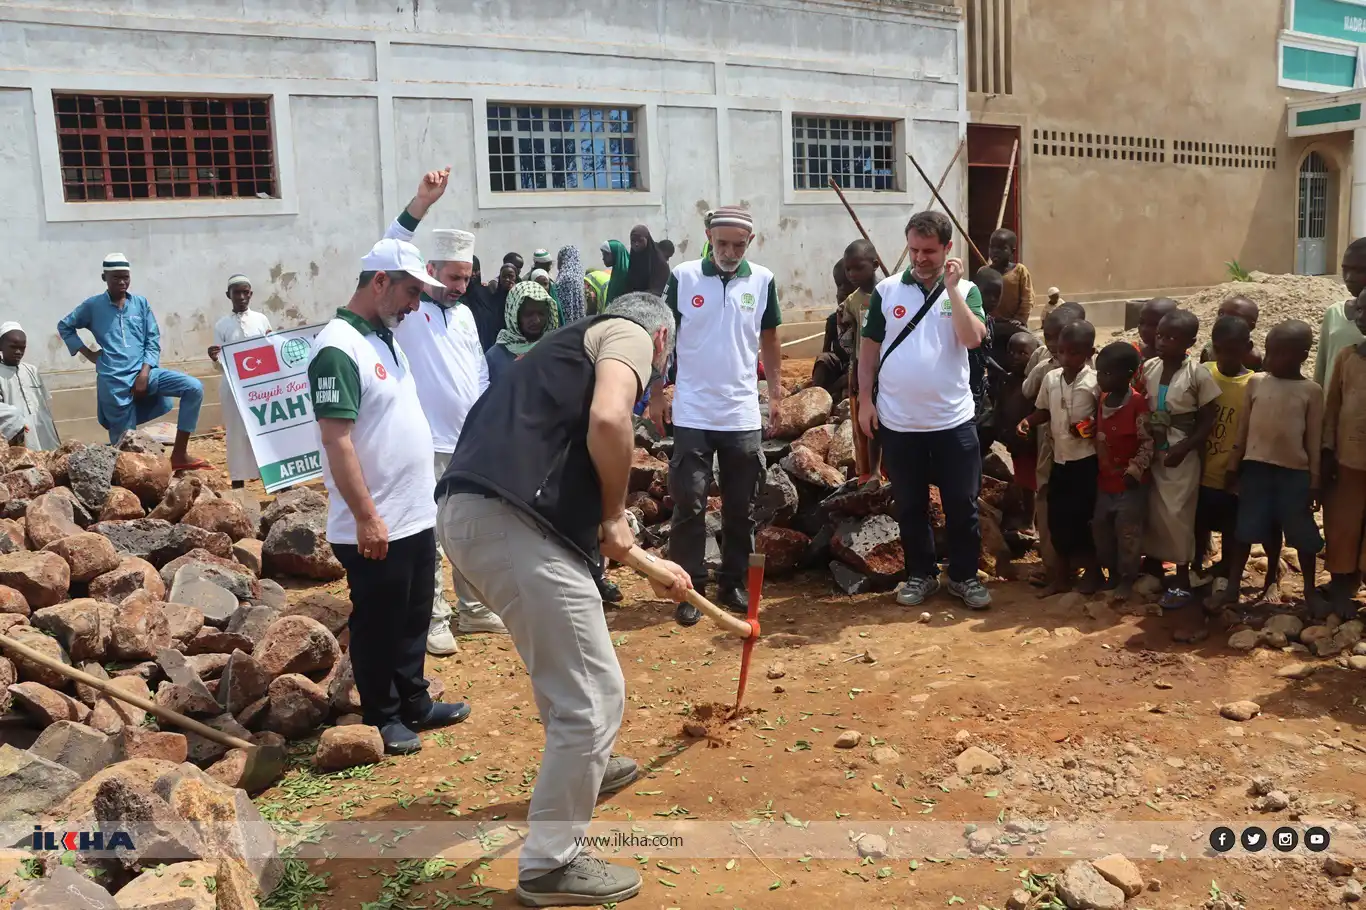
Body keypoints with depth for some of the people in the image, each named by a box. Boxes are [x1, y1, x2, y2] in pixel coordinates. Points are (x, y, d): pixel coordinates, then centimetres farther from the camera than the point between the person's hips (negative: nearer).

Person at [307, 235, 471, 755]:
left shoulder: (387, 337, 11)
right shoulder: (338, 347, -18)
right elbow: (336, 440, -22)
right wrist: (367, 517, -22)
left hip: (417, 516, 9)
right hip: (375, 526, -9)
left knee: (414, 620, 19)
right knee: (378, 626, 7)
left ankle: (414, 704, 33)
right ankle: (382, 718, 21)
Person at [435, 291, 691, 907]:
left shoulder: (573, 348, 33)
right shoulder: (628, 333, 7)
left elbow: (571, 492, 37)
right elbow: (608, 421, -17)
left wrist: (651, 564, 45)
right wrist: (615, 516, 0)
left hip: (468, 514, 10)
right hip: (510, 523, -10)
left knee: (564, 663, 33)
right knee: (594, 695, 2)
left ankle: (579, 768, 54)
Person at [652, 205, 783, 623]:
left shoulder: (763, 281, 1)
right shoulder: (683, 277, -4)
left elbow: (769, 340, 12)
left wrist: (776, 391, 8)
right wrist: (656, 394, 1)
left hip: (743, 416, 2)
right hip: (692, 415, -2)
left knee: (741, 507, 9)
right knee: (688, 504, 0)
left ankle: (733, 583, 22)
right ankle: (690, 588, 9)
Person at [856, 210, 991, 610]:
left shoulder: (965, 290, 1)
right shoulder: (887, 290, 2)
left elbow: (973, 339, -16)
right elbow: (869, 347, 5)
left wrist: (952, 288, -16)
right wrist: (865, 399, -1)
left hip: (953, 421, 0)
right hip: (898, 422, 1)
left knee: (962, 504, 7)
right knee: (909, 506, 11)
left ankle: (964, 576, 22)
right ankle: (921, 574, 25)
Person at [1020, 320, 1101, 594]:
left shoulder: (1095, 382, -11)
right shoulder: (1050, 378, 3)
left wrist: (1093, 429, -22)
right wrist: (1028, 421, -2)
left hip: (1087, 459, -5)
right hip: (1059, 458, 5)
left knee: (1084, 516, 1)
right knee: (1057, 517, 9)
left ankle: (1092, 572, 20)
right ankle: (1062, 575, 23)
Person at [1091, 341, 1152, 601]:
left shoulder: (1137, 403, -17)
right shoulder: (1102, 400, 6)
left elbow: (1148, 442, -16)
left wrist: (1135, 470, -19)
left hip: (1130, 481, -8)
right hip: (1105, 479, 8)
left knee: (1128, 531, -1)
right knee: (1101, 528, 13)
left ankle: (1127, 579, 10)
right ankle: (1112, 573, 27)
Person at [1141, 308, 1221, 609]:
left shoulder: (1197, 374, -12)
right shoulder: (1148, 368, -1)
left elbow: (1209, 419, -7)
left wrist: (1183, 447, -15)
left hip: (1182, 456, -4)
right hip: (1152, 453, 4)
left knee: (1177, 516, -1)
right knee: (1152, 513, 12)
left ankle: (1182, 580, 12)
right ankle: (1153, 569, 30)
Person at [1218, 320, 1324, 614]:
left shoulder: (1311, 390, -3)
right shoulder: (1256, 382, 2)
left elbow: (1314, 439, -1)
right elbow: (1243, 428, 8)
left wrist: (1314, 480, -3)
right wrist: (1233, 466, 8)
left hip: (1294, 471, -1)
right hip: (1256, 467, 2)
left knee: (1304, 535, 6)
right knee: (1246, 531, 6)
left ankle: (1310, 592, 21)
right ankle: (1232, 588, 16)